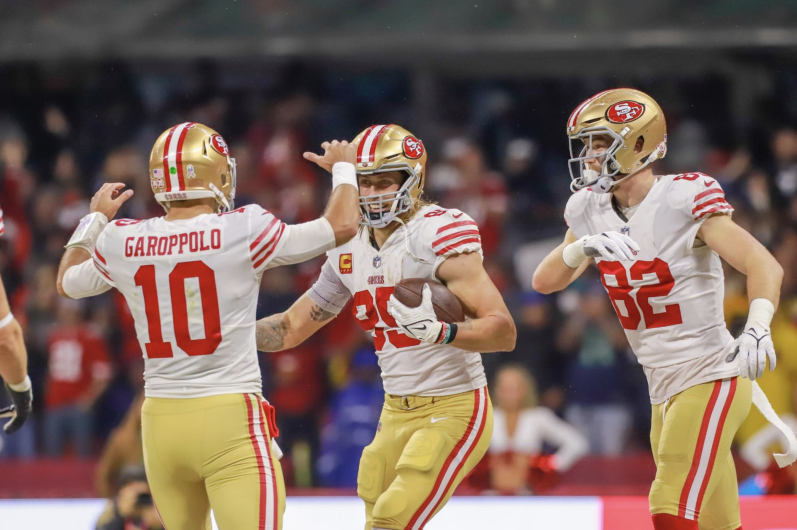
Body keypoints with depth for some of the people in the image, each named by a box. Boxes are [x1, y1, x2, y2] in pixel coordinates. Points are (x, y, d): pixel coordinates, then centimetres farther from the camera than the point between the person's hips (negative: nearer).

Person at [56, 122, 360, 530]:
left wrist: (95, 219, 38)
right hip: (231, 420, -5)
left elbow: (68, 282, 23)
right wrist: (342, 167, 18)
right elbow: (342, 225, -1)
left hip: (161, 421, 5)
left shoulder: (121, 243, 0)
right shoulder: (243, 231, -11)